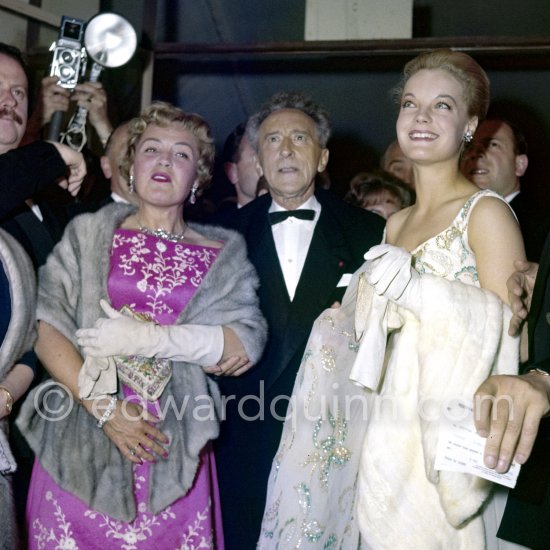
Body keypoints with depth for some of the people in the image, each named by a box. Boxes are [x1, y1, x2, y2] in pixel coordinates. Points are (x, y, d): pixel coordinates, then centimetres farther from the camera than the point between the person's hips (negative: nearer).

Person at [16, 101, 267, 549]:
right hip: (81, 449, 0)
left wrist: (150, 338, -14)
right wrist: (106, 410, -12)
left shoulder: (224, 256, 7)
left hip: (174, 452, 0)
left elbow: (244, 349, -6)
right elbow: (46, 329, -2)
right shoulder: (88, 234, 7)